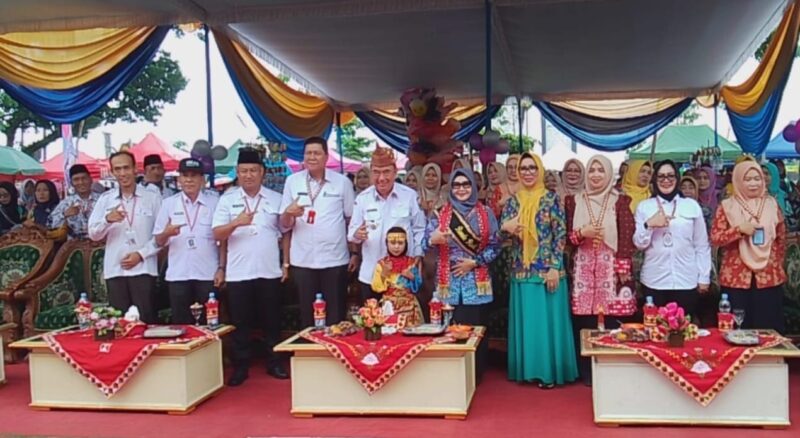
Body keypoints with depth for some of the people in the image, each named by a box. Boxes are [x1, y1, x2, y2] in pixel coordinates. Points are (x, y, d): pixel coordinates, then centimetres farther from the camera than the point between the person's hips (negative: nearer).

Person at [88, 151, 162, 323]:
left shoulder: (152, 198, 4)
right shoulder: (105, 199, 10)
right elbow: (93, 234, 5)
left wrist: (141, 254, -10)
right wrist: (107, 219, -15)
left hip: (143, 269, -2)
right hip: (115, 271, 2)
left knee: (145, 321, -4)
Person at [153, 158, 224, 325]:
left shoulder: (214, 202, 3)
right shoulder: (168, 203, 6)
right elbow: (159, 242, 6)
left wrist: (221, 268, -2)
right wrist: (167, 233, -15)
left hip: (208, 274, -1)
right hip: (178, 275, 1)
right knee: (181, 323, 6)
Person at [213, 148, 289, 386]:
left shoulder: (276, 199, 5)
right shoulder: (227, 200, 2)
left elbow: (285, 232, 10)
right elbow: (217, 234, -5)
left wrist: (286, 263, 3)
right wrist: (236, 223, -23)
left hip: (269, 271, 1)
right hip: (238, 273, -1)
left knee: (272, 320, 9)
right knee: (240, 322, 6)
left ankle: (274, 363, 21)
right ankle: (241, 367, 16)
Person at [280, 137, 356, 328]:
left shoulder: (342, 182, 1)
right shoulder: (292, 181, 5)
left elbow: (352, 220, 6)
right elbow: (284, 224, 7)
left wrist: (355, 252, 3)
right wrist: (289, 213, -15)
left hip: (335, 260, -1)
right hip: (302, 261, 2)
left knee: (336, 315, 4)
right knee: (307, 314, 9)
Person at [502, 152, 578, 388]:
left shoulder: (551, 199, -2)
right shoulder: (513, 202, 8)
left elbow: (560, 234, -5)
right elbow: (504, 234, 4)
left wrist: (555, 267, -12)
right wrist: (507, 228, -20)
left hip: (548, 269, -3)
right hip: (522, 271, 3)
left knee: (548, 319, 1)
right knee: (525, 320, 7)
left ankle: (549, 371, 9)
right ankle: (529, 369, 17)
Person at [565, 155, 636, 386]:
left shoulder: (620, 201, 3)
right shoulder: (574, 201, 9)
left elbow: (627, 238, -2)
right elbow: (567, 237, 10)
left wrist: (623, 270, -9)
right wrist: (582, 233, -9)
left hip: (610, 267, -2)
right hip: (584, 267, 2)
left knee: (612, 321, -4)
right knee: (584, 323, 0)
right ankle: (587, 373, 12)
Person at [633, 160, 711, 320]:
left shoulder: (692, 206, 6)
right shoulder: (644, 206, 6)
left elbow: (702, 245, 8)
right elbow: (639, 244, 2)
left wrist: (704, 277, 7)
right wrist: (649, 224, -15)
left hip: (686, 281, 0)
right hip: (654, 281, 0)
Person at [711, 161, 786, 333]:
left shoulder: (772, 204, 8)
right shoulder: (727, 206, 0)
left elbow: (781, 238, 15)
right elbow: (715, 238, -6)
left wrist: (777, 264, 11)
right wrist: (739, 229, -18)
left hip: (769, 277, 2)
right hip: (736, 278, -2)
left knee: (769, 330, 5)